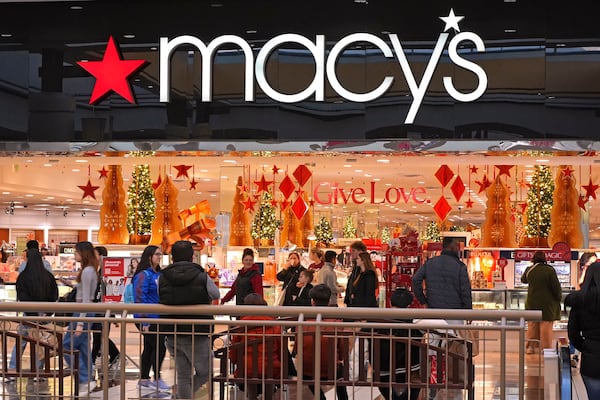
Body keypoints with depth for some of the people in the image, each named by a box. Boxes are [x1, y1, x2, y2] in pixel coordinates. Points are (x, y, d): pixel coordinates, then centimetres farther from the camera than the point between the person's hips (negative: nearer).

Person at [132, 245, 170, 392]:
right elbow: (140, 298, -16)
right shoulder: (143, 275, -12)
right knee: (159, 347, -7)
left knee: (150, 348, 13)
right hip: (148, 319, -8)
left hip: (158, 318, 8)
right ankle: (157, 379, 4)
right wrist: (145, 322, -19)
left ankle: (144, 379, 21)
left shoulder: (158, 274, 13)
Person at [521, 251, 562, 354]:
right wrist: (559, 298, 3)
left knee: (532, 325, 13)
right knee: (546, 326, 2)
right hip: (547, 303, -3)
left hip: (532, 303, 4)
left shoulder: (529, 270, -1)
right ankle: (546, 348, 4)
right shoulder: (549, 270, -13)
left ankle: (530, 346, 17)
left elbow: (523, 280, 19)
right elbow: (556, 287, -11)